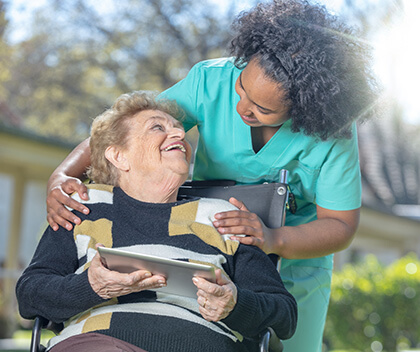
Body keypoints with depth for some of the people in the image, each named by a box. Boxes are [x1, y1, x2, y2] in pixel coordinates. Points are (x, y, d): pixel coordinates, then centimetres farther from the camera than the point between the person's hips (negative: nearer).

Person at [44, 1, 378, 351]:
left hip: (295, 268, 0)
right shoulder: (212, 80, -22)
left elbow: (341, 226, -19)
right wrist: (62, 175, -34)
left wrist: (273, 239, -38)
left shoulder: (335, 131, -24)